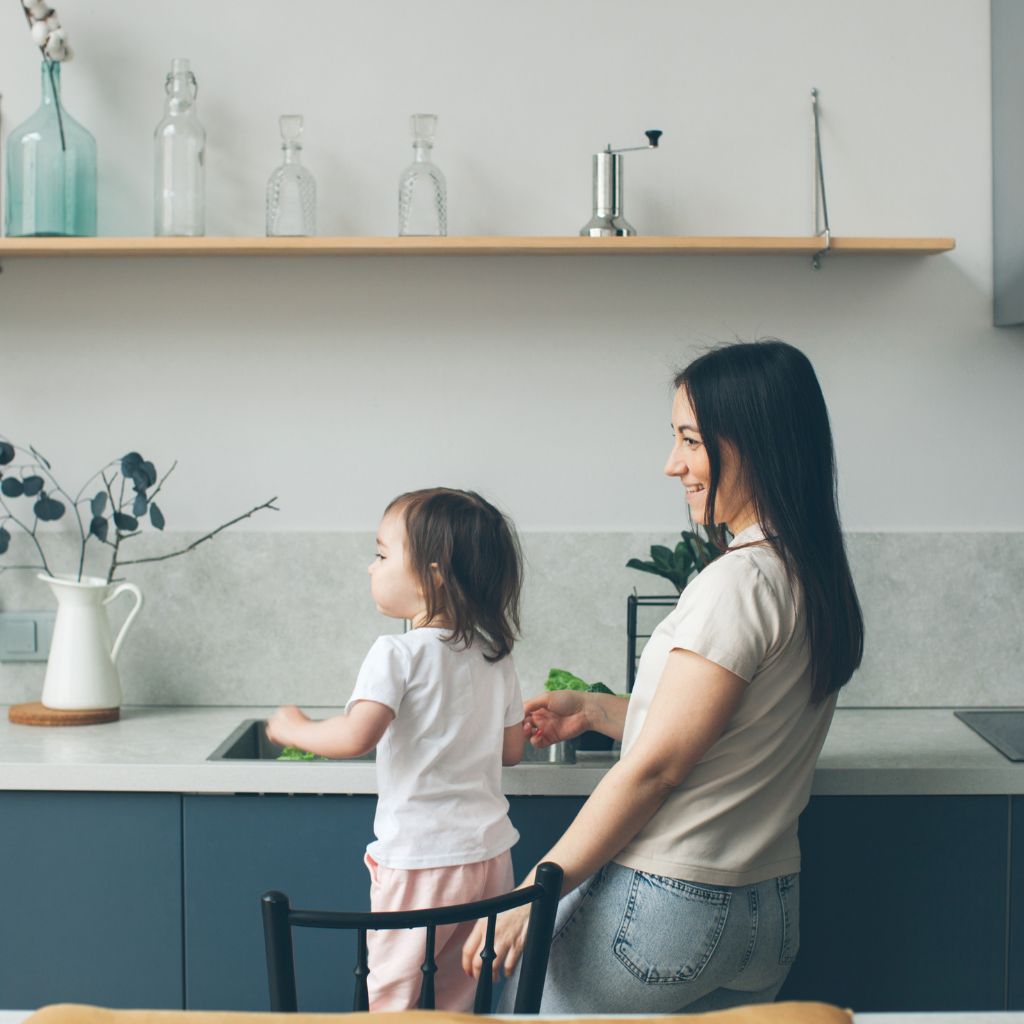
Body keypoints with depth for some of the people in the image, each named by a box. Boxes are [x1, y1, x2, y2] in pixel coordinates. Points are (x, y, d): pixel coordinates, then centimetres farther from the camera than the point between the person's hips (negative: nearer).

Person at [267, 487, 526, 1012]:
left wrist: (295, 730, -8)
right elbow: (512, 749, 12)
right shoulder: (495, 655, 6)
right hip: (490, 853, 7)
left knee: (390, 996, 7)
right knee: (456, 1001, 17)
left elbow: (356, 737, -25)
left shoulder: (399, 653, -14)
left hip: (421, 861, -6)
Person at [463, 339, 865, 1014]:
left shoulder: (741, 582, -18)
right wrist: (594, 710, 19)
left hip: (666, 906, -8)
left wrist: (534, 893, -13)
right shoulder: (817, 579, 8)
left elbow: (657, 766, -18)